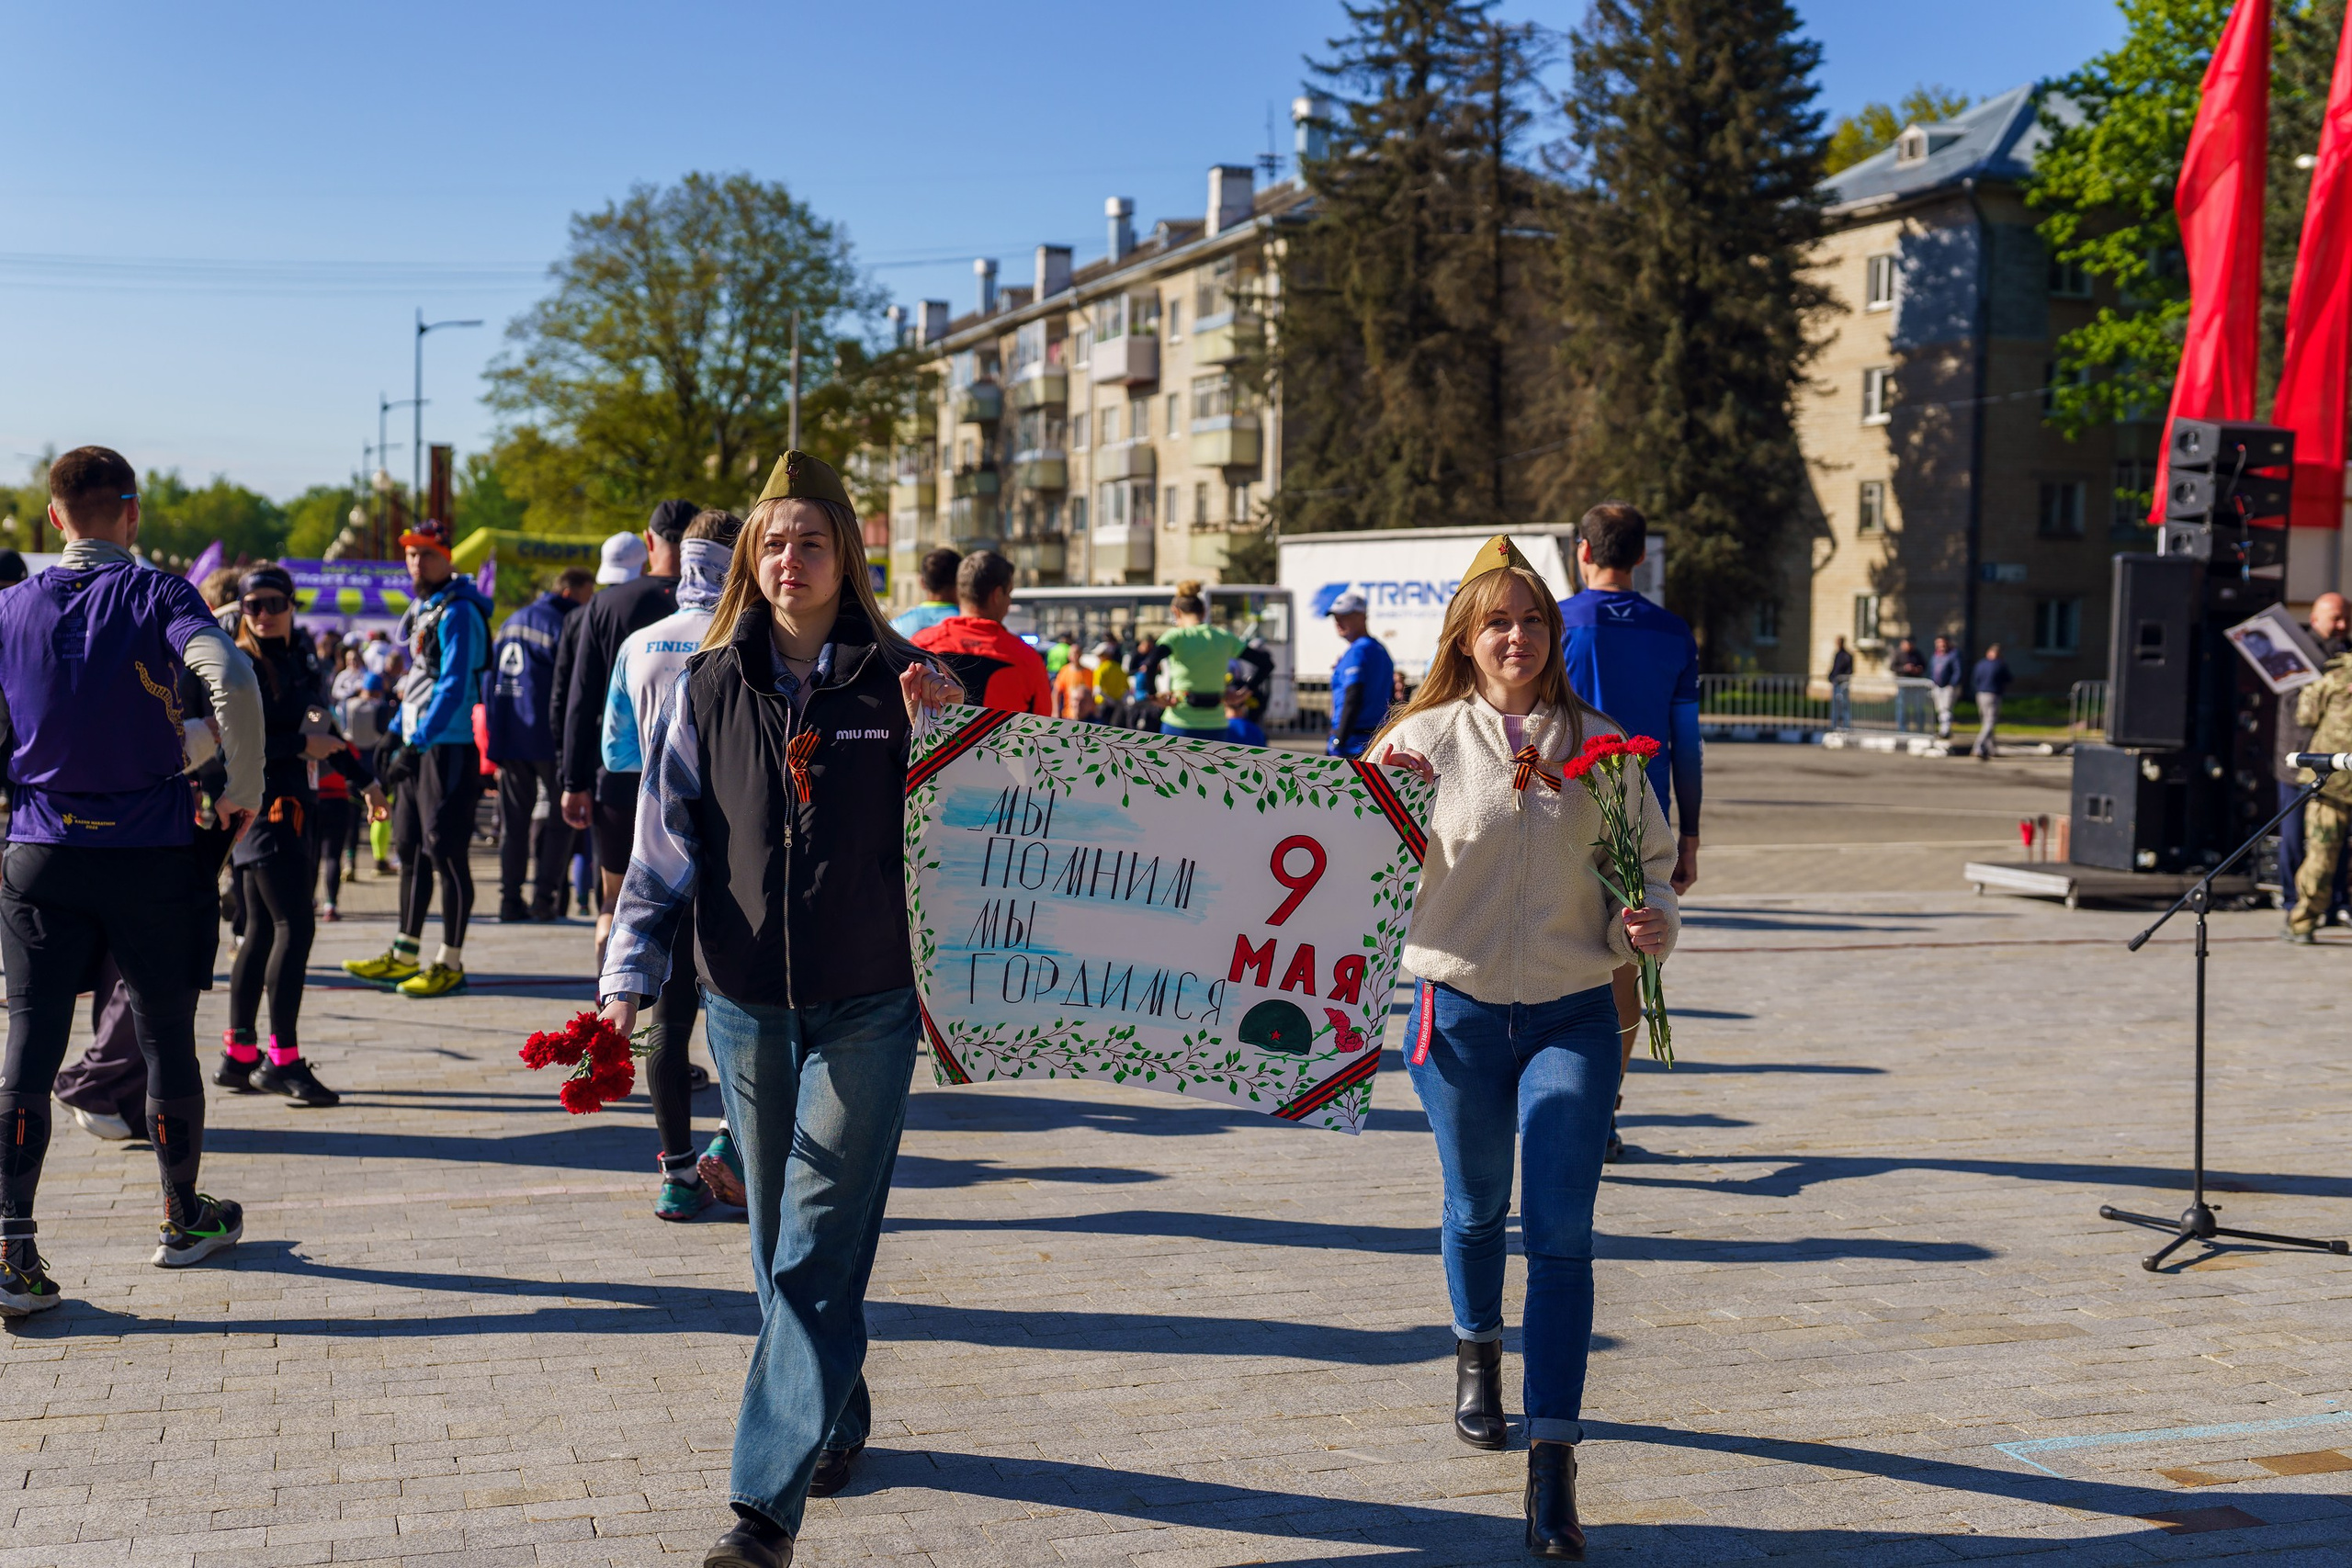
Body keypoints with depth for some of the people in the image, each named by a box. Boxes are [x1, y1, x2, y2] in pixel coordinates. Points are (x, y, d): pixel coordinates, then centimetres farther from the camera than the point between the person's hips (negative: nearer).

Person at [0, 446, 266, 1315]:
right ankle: (185, 1219, 27)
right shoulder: (155, 594, -6)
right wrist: (243, 790, -13)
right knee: (167, 1038, 11)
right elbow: (232, 677, -24)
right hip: (153, 853, -2)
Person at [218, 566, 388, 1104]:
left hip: (296, 807, 8)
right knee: (295, 925, -12)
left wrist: (362, 778, 31)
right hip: (263, 808, -8)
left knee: (263, 930, 11)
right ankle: (283, 1057, -9)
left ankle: (238, 1055, 19)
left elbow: (318, 727, 26)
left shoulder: (302, 660, 14)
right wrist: (303, 745, -16)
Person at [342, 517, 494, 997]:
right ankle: (405, 955, 21)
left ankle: (450, 964, 0)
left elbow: (453, 686, -20)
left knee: (446, 851, -6)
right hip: (418, 743, 10)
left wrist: (418, 741, -24)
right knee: (411, 848, 13)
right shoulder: (420, 609, 17)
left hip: (450, 746, -10)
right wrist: (396, 733, 20)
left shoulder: (457, 612, -12)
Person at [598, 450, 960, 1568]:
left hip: (867, 1005, -3)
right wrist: (628, 977, -3)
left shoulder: (898, 680, 0)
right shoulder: (708, 688, 5)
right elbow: (666, 846, 6)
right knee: (780, 1243, 13)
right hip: (748, 1006, 3)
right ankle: (837, 1418, 35)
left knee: (818, 1250, -8)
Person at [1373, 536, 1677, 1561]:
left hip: (1572, 1015, 0)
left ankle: (1552, 1467, -6)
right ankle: (1477, 1354, 48)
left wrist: (1650, 920, -10)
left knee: (1560, 1232, -9)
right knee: (1477, 1207, 18)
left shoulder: (1598, 744, 2)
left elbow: (1650, 857, 11)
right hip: (1460, 1012, 0)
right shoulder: (1427, 737, -2)